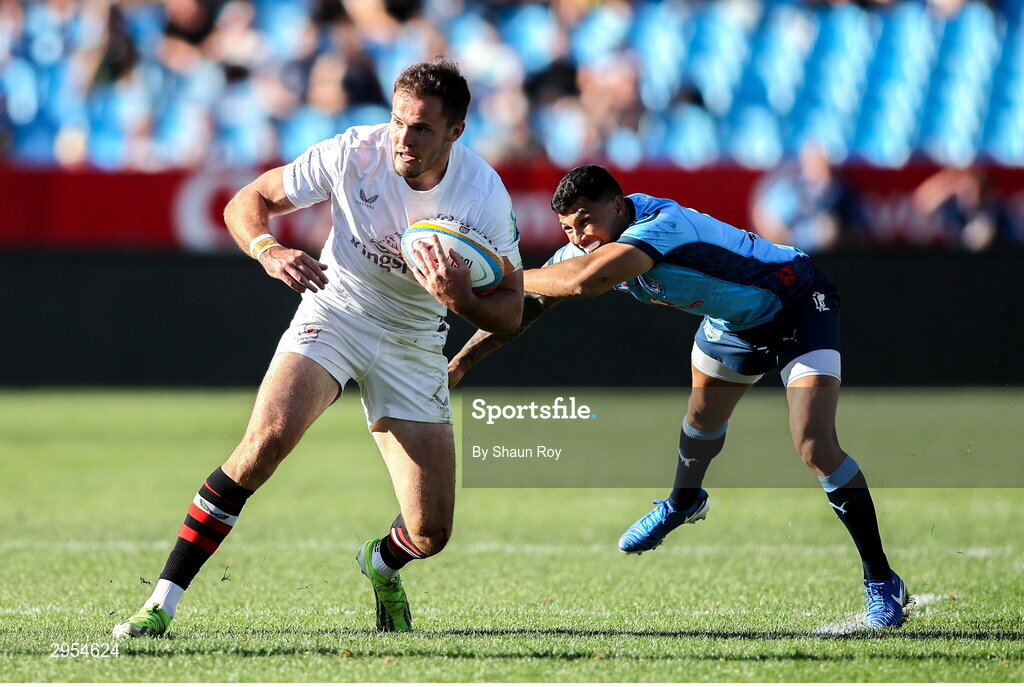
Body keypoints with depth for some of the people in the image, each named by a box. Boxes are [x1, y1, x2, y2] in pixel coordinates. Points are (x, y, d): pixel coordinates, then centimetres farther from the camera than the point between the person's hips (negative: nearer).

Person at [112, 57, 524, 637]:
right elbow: (247, 203, -9)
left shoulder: (486, 197, -19)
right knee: (269, 437, -31)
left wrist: (461, 299, -33)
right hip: (335, 312, -1)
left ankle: (382, 564, 36)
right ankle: (163, 602, -24)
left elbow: (510, 312, -11)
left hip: (414, 344, 1)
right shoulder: (353, 154, -20)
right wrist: (269, 251, -31)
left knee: (430, 534, -5)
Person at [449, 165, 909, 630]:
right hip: (734, 319, 9)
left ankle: (881, 582, -13)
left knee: (815, 445, -22)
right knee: (703, 411, 28)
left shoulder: (662, 225, -38)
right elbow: (528, 306, -3)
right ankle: (684, 503, 60)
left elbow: (583, 281, -51)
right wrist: (460, 363, -10)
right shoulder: (590, 243, -11)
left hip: (797, 307, -9)